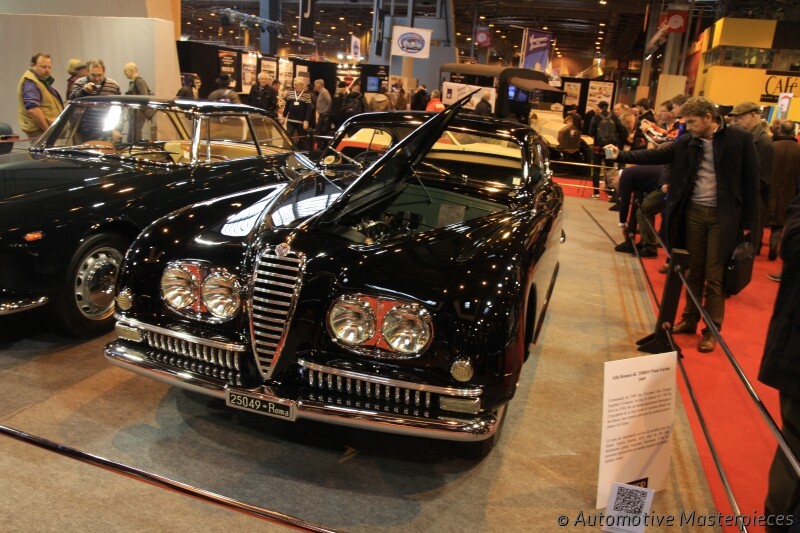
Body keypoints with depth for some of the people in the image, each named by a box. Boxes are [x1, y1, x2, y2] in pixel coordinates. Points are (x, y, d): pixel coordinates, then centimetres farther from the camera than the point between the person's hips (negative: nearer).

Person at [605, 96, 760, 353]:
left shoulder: (740, 139, -7)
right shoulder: (687, 142, 4)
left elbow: (751, 181, -6)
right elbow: (655, 156, 1)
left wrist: (747, 222, -7)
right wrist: (621, 155, -12)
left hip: (723, 216, -4)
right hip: (693, 212, 4)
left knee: (714, 276, 2)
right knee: (693, 271, 14)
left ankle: (712, 330, 14)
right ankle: (689, 319, 27)